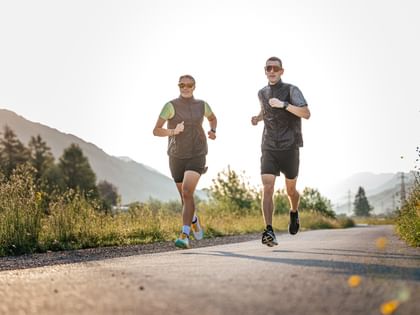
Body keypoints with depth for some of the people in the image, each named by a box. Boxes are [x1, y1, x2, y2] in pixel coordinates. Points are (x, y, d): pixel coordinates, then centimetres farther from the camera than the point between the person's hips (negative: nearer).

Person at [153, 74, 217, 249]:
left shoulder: (202, 105, 2)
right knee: (185, 196, 14)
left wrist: (212, 132, 3)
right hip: (177, 157, 1)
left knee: (187, 192, -22)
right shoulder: (171, 106, -8)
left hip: (197, 156, -1)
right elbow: (156, 131, -12)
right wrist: (173, 131, -31)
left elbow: (213, 118, 24)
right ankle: (194, 220, 47)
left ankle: (184, 236, -21)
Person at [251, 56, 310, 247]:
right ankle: (269, 231, -22)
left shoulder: (291, 91, -5)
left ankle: (294, 213, 46)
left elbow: (306, 114, -18)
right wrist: (258, 118, 10)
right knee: (267, 189, -16)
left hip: (289, 148, -2)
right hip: (269, 149, 2)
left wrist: (283, 104, -27)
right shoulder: (262, 93, 10)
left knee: (290, 190, 13)